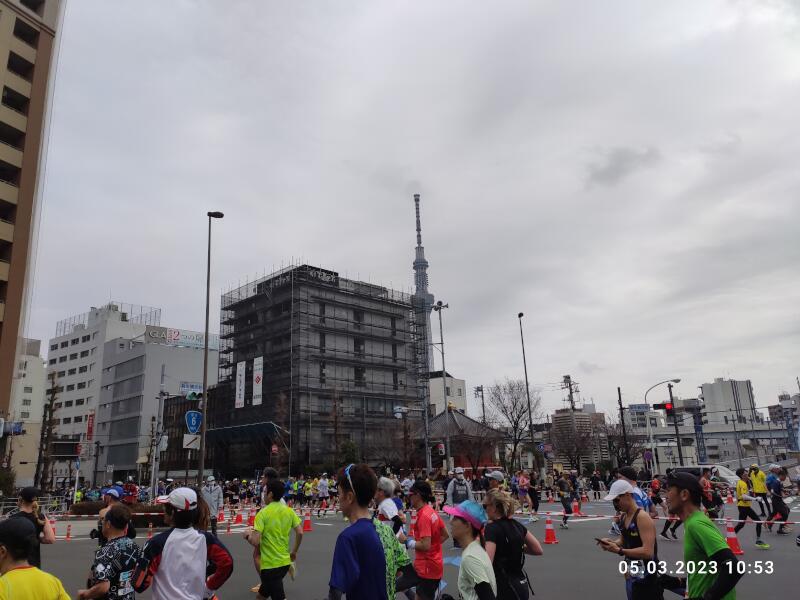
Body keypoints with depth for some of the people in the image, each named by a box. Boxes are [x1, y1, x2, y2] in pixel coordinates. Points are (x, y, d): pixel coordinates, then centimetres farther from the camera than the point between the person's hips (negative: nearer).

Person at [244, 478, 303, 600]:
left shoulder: (263, 513, -14)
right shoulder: (289, 511, 2)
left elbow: (255, 542, -18)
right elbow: (300, 533, 0)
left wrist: (248, 535, 3)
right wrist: (294, 552, 15)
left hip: (270, 565, -7)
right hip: (285, 562, 7)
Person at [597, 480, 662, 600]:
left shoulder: (643, 518, -22)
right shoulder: (622, 516, 4)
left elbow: (648, 552, -28)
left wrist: (619, 551, -28)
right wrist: (611, 542, -3)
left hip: (645, 578, -8)